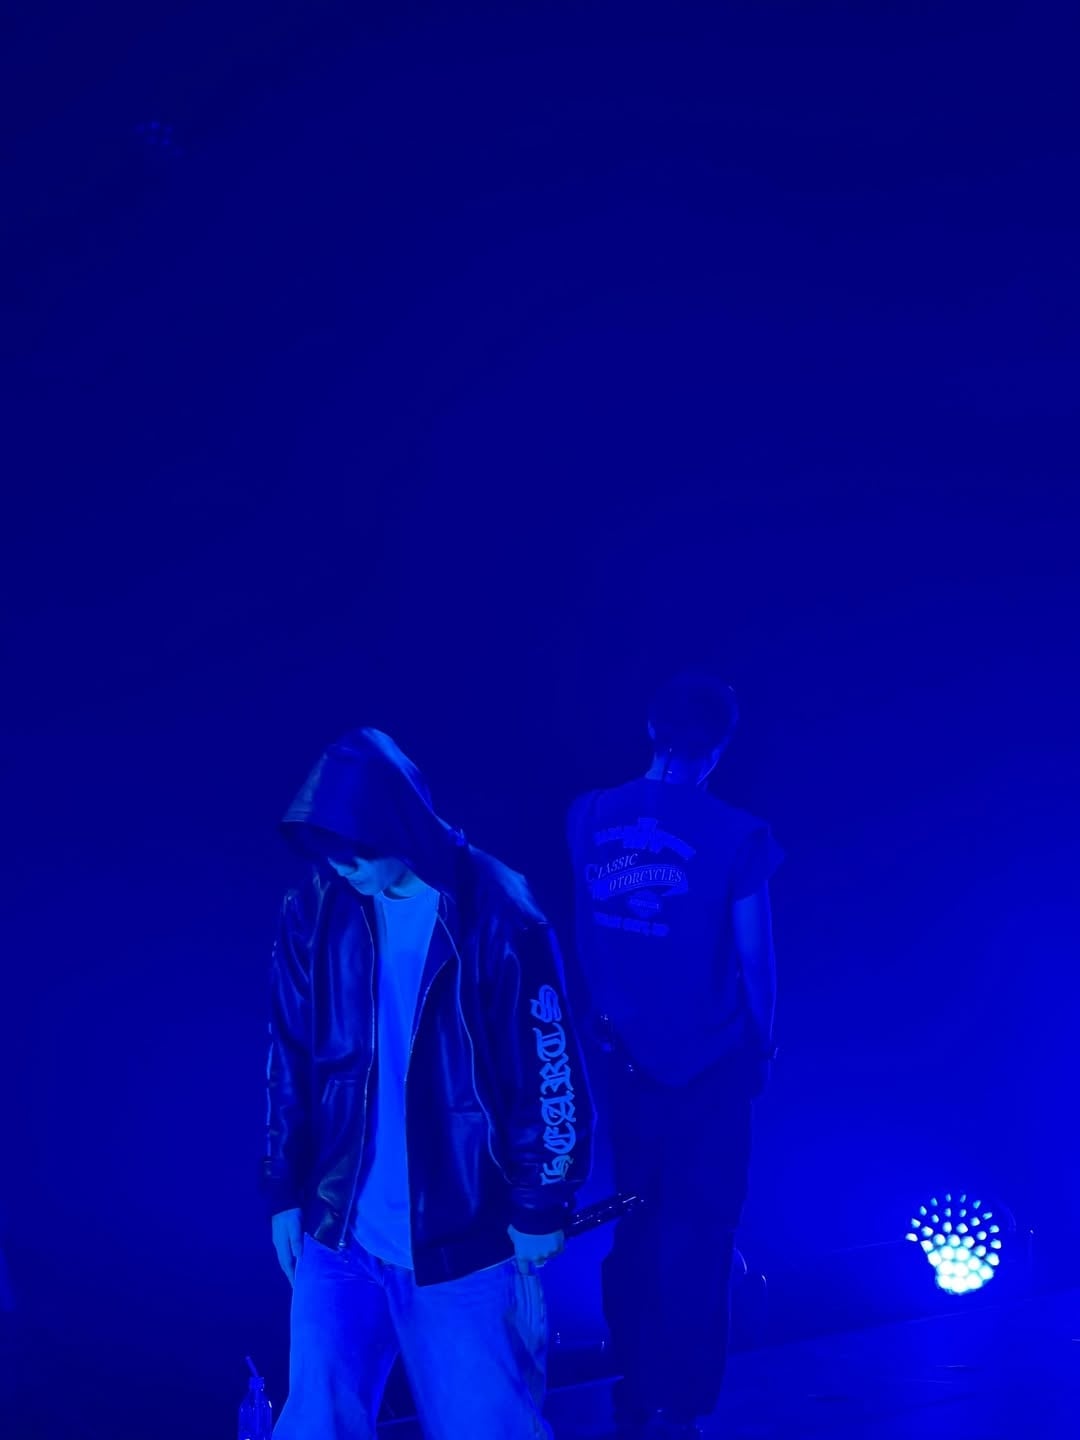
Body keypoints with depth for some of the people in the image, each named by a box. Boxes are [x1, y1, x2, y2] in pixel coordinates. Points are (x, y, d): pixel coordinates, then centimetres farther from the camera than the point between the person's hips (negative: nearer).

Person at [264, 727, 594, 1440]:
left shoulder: (497, 917, -15)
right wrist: (285, 1193, 8)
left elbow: (551, 1074, -9)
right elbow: (290, 1064, 5)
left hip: (464, 1243, -3)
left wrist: (541, 1207, -4)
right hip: (339, 1239, 3)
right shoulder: (315, 913, -4)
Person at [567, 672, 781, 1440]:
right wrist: (760, 1040, 7)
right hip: (709, 1062, -4)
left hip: (629, 1056, 4)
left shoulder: (588, 818, -3)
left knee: (638, 1226, 17)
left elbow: (585, 937, 4)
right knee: (697, 1235, 7)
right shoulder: (736, 835, -14)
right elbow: (755, 956, -7)